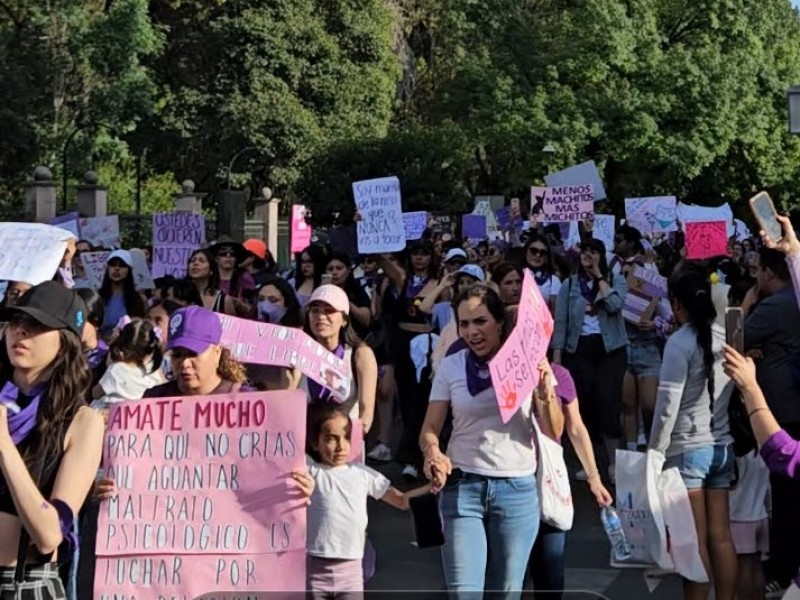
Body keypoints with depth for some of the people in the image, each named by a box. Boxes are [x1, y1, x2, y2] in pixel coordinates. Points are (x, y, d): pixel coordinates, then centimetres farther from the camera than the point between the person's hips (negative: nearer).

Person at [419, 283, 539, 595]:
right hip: (462, 487, 0)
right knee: (463, 593, -8)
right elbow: (430, 428, 2)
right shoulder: (451, 367, 4)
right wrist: (433, 454, -20)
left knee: (506, 592, 8)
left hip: (517, 489, 0)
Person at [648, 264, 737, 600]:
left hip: (687, 449, -6)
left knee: (694, 542, 1)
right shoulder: (726, 337, 3)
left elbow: (668, 405, -13)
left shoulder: (680, 342, -12)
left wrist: (654, 453, -5)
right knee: (721, 537, 9)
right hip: (722, 447, 6)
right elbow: (729, 394, 5)